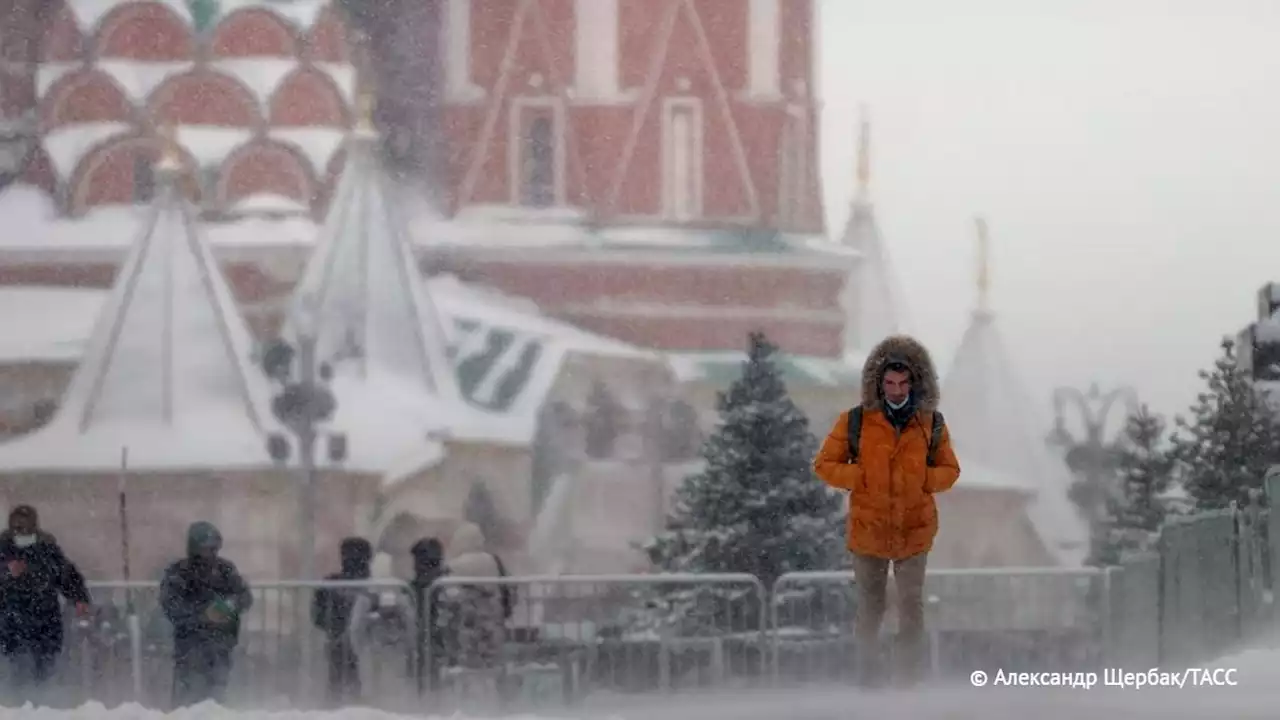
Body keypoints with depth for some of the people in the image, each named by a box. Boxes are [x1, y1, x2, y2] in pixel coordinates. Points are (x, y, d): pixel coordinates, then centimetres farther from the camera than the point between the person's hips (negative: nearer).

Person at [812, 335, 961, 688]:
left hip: (914, 531, 1)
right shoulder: (855, 421, -10)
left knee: (912, 609, 1)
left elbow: (949, 470, 7)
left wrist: (923, 480, -12)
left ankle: (909, 681, 8)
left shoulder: (931, 423, -4)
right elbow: (824, 465, -2)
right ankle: (870, 678, 24)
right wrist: (861, 477, -16)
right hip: (868, 530, -1)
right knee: (870, 608, 12)